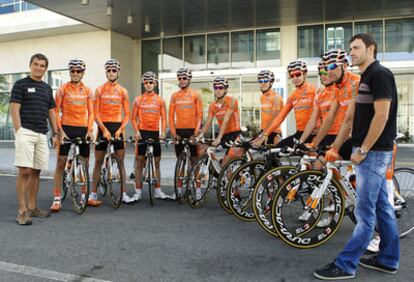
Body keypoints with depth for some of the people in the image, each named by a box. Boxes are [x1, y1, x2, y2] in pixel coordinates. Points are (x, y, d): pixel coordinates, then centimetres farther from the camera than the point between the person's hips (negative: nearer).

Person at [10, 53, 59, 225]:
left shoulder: (47, 88, 17)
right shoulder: (20, 84, 0)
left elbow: (51, 112, 19)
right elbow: (14, 109, -6)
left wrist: (55, 133, 12)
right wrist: (19, 131, -15)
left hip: (42, 134, 6)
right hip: (25, 132, -6)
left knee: (35, 172, 9)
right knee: (24, 171, -10)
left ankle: (32, 207, 17)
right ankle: (22, 211, -6)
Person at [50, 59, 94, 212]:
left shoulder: (88, 91, 8)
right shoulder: (62, 89, 1)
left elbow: (90, 112, 7)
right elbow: (55, 112, -2)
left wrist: (90, 130, -5)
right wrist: (60, 131, -11)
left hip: (83, 129, 3)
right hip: (67, 128, -3)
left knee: (85, 163, 8)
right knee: (60, 162, -4)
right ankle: (57, 199, 1)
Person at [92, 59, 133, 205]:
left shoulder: (123, 91, 7)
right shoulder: (99, 90, 4)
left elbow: (127, 114, 4)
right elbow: (96, 113, -3)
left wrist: (120, 129, -10)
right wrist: (104, 129, -14)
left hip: (117, 127, 1)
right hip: (103, 127, -1)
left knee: (121, 161, 3)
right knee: (98, 162, 3)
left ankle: (124, 194, 8)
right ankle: (93, 194, 9)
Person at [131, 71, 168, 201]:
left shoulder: (160, 100, 7)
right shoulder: (138, 100, 4)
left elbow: (163, 118, 5)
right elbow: (133, 118, 3)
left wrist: (163, 132, -8)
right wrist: (136, 131, -11)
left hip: (155, 133, 2)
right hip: (142, 133, -1)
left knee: (156, 162, 7)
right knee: (140, 162, 0)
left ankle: (158, 191, 15)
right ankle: (138, 192, 5)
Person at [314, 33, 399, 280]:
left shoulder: (380, 74, -14)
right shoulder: (365, 78, 16)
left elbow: (381, 116, -21)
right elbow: (351, 118, 18)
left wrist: (362, 150, -17)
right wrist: (335, 147, 18)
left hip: (374, 152, -10)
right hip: (371, 152, 10)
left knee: (365, 212, -4)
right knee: (382, 206, 15)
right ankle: (388, 260, 26)